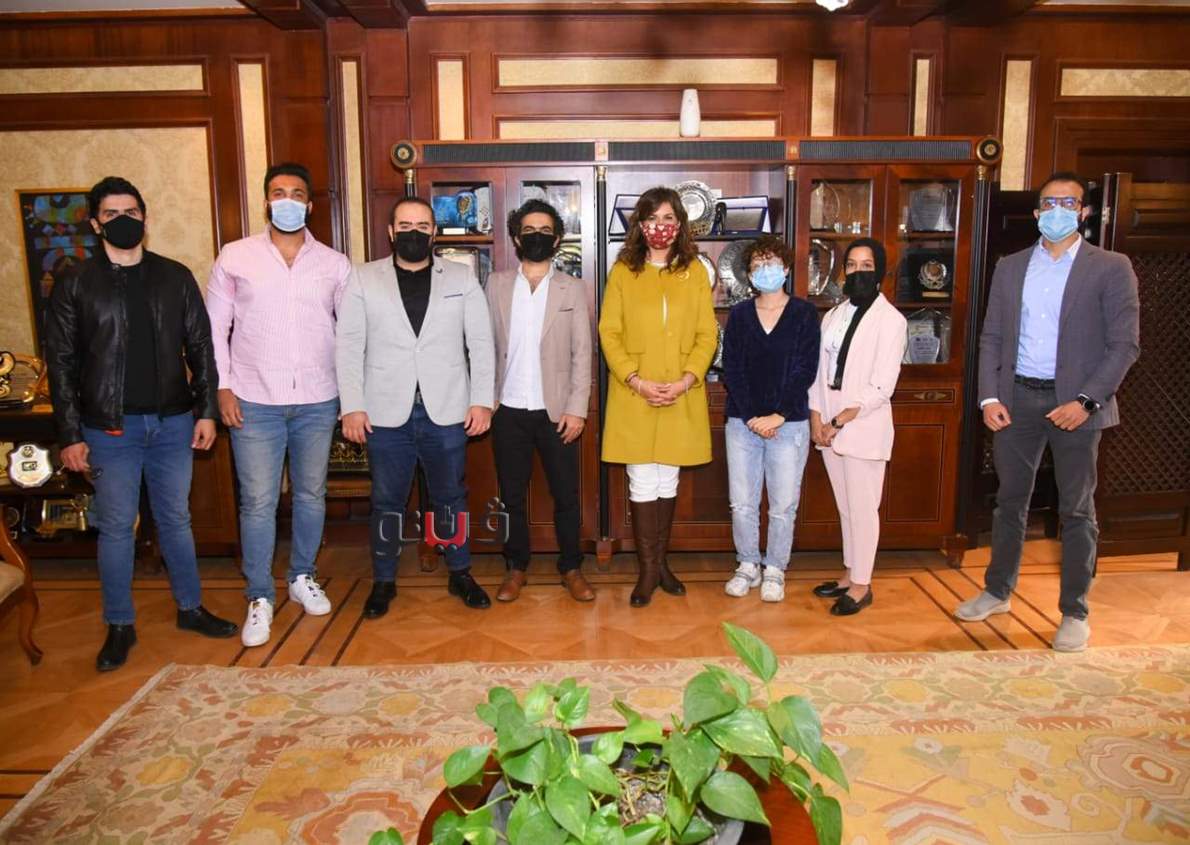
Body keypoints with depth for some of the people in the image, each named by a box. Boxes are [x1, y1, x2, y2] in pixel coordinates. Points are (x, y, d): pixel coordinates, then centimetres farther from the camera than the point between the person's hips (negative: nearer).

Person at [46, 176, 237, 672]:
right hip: (110, 427, -1)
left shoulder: (175, 277, 4)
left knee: (176, 520, 13)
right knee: (116, 527, 7)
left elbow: (200, 347, 7)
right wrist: (70, 435, -5)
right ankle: (120, 626, 20)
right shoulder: (75, 286, -1)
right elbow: (62, 363, -1)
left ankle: (190, 608, 27)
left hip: (173, 422, 2)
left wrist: (206, 410, 1)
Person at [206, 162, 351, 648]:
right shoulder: (235, 257, 1)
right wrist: (222, 387, -4)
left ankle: (302, 577, 32)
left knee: (312, 495, 12)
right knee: (258, 503, 1)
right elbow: (215, 327, 4)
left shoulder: (335, 264, 4)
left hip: (317, 401, 2)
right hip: (254, 402, -1)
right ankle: (259, 598, 15)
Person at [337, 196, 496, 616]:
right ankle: (383, 580, 25)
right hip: (386, 412, 0)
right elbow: (349, 346, 0)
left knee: (450, 497, 11)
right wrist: (352, 406, -6)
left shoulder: (462, 278, 4)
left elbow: (481, 343, 3)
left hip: (446, 411, 0)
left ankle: (460, 573, 27)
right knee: (387, 501, 10)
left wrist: (482, 400, -4)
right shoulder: (363, 278, 3)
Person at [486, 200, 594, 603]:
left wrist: (576, 408, -9)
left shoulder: (573, 288, 3)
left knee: (566, 494, 5)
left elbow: (581, 354, -1)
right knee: (511, 494, 9)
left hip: (555, 410, -1)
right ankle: (517, 567, 24)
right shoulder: (496, 284, 5)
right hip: (509, 410, 1)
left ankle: (571, 568, 20)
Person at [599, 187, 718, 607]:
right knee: (643, 482, 1)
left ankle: (660, 561, 25)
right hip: (633, 396, -1)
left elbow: (707, 335, 3)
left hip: (681, 397, 2)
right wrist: (636, 381, -12)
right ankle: (648, 569, 14)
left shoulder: (695, 271, 5)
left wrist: (686, 380, -11)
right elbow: (608, 333, -1)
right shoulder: (623, 271, 1)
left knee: (668, 480, 11)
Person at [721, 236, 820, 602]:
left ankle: (775, 570, 21)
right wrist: (752, 417, -10)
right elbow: (731, 370, 0)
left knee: (783, 505, 5)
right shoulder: (739, 314, 6)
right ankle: (748, 565, 23)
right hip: (743, 422, 2)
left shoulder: (804, 313, 1)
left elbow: (805, 370, -5)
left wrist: (778, 416, -13)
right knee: (742, 503, 6)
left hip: (789, 423, -2)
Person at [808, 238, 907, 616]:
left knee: (862, 508, 0)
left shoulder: (889, 319, -6)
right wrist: (816, 416, -3)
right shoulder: (833, 315, 13)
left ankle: (861, 585, 11)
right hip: (829, 428, 6)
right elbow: (819, 370, 11)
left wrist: (839, 421, -12)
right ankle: (850, 576, 25)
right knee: (845, 507, 14)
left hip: (863, 429, -6)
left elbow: (881, 387, -12)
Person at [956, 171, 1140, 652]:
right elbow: (991, 337, 8)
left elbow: (1125, 344, -6)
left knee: (1076, 510, 6)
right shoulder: (1010, 268, 9)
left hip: (1074, 402, -3)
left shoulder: (1111, 269, -1)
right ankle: (998, 592, 28)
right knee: (1010, 501, 13)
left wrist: (1086, 401, -16)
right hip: (1016, 398, 3)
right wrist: (988, 396, -3)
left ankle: (1075, 612, 18)